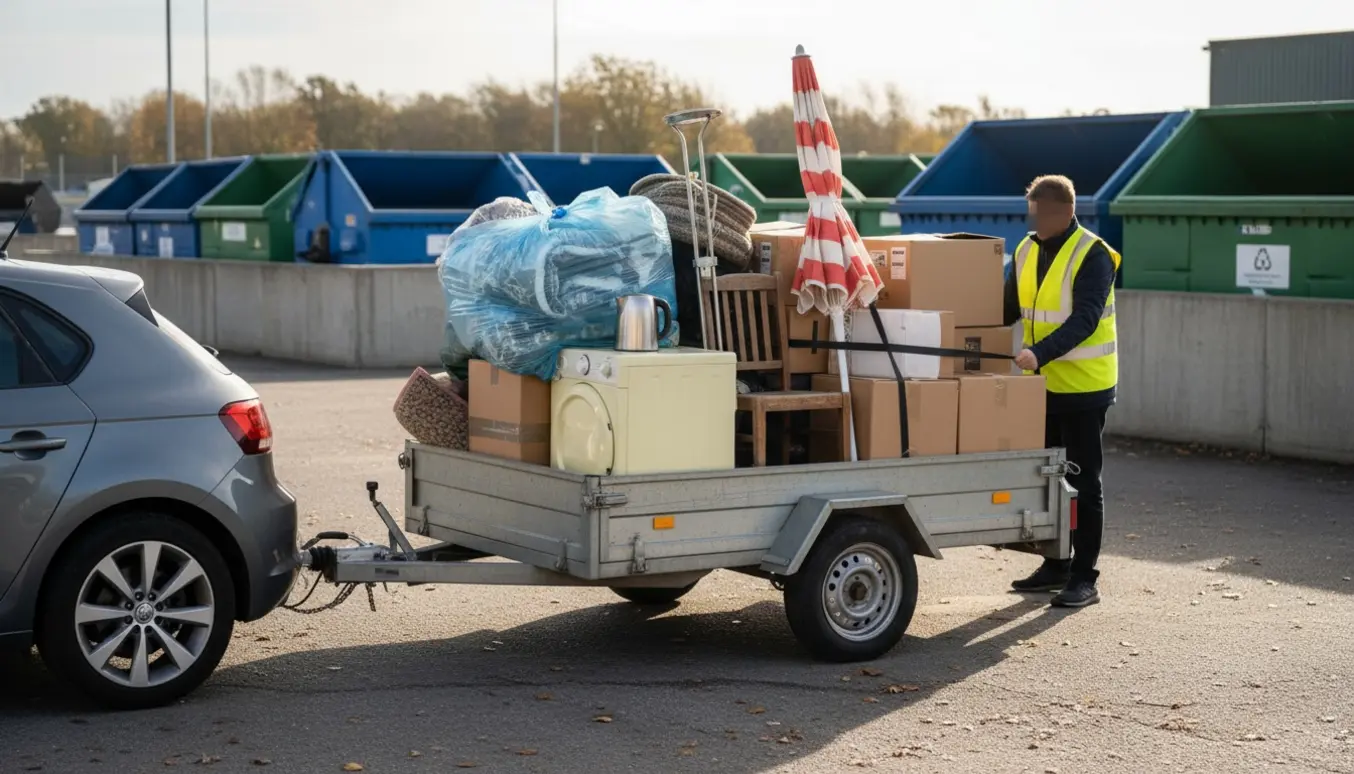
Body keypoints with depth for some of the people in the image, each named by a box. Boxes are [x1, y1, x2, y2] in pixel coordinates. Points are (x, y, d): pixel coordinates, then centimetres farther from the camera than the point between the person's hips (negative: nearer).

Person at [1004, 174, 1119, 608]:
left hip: (1083, 388, -7)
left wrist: (1041, 353, -39)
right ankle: (1056, 566, 26)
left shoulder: (1092, 256, -15)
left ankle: (1084, 578, 4)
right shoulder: (1027, 251, 7)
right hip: (1043, 385, 7)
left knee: (1083, 482, -1)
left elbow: (1084, 320, -26)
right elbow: (1009, 309, 15)